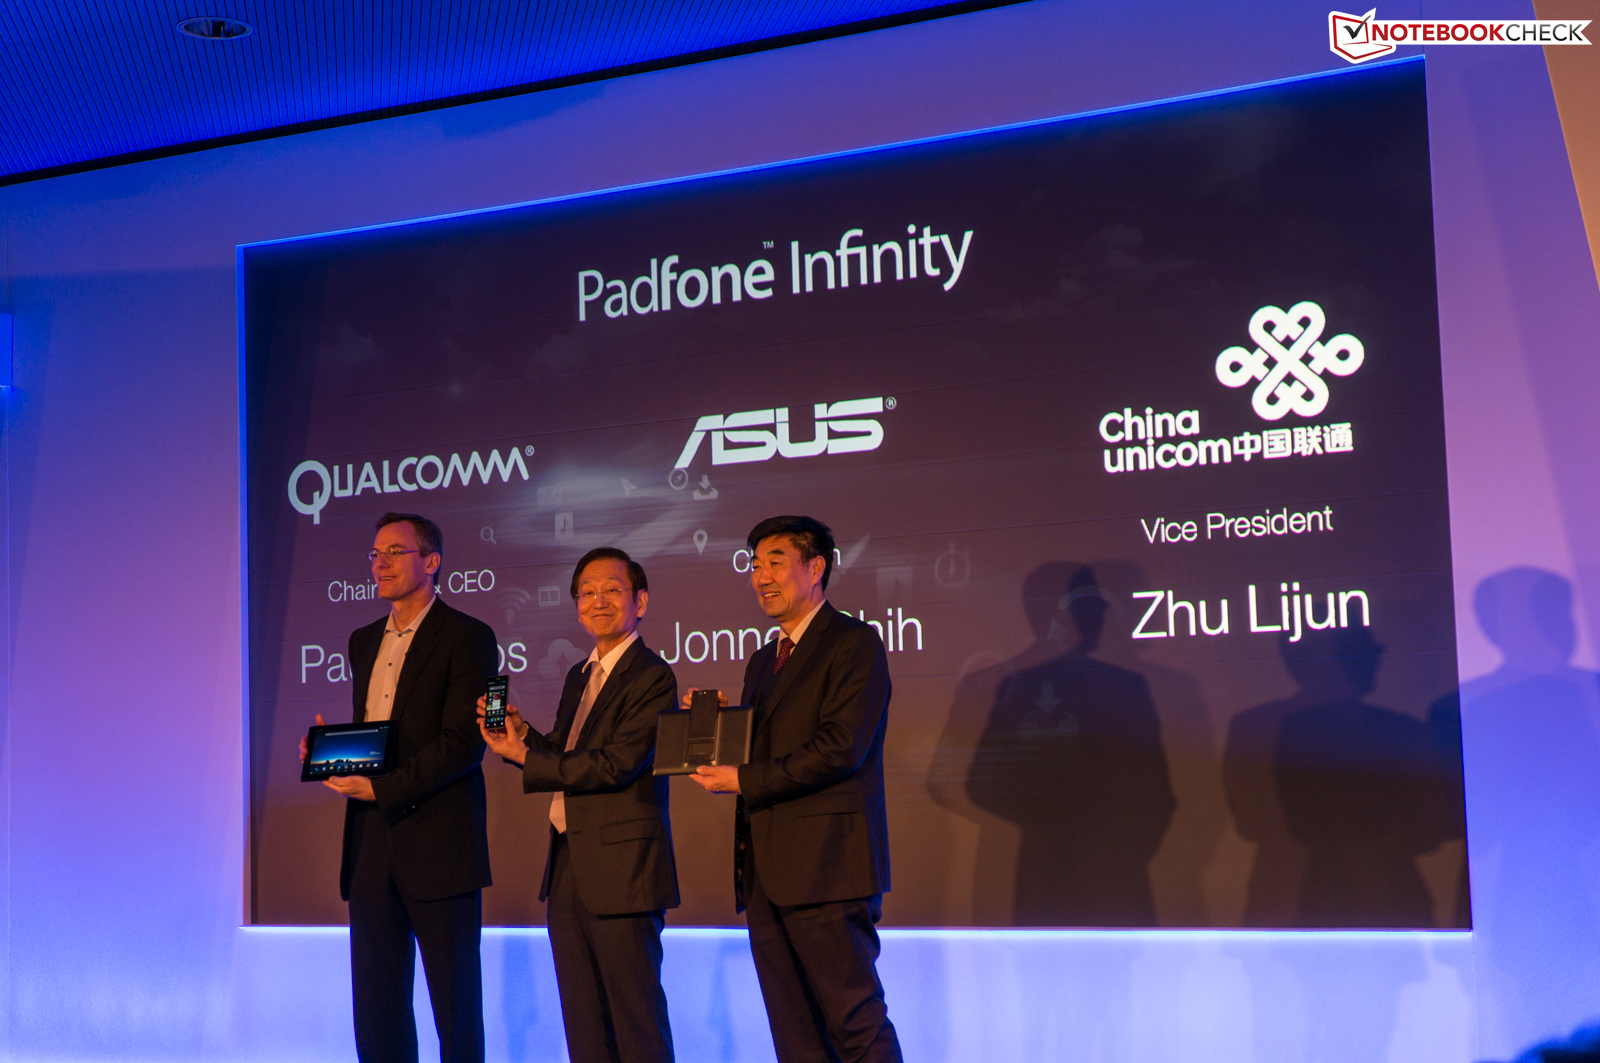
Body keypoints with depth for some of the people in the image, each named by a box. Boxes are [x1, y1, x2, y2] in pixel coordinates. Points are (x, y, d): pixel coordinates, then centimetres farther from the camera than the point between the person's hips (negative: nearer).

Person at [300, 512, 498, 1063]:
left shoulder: (466, 637, -6)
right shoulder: (364, 641, 18)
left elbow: (463, 743, -14)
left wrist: (382, 788, -20)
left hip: (438, 843, -7)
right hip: (371, 842, 7)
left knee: (455, 1002, 1)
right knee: (375, 1002, 9)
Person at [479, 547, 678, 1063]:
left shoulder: (652, 678, -12)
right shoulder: (579, 677, 17)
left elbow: (615, 765, -20)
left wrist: (523, 756, -14)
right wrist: (522, 733, -2)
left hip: (620, 869, -9)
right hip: (568, 869, 9)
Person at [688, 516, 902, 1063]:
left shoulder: (854, 643, -5)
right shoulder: (764, 660, 22)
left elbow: (841, 748, -16)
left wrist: (745, 781, -13)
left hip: (825, 868, -8)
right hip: (765, 873, 8)